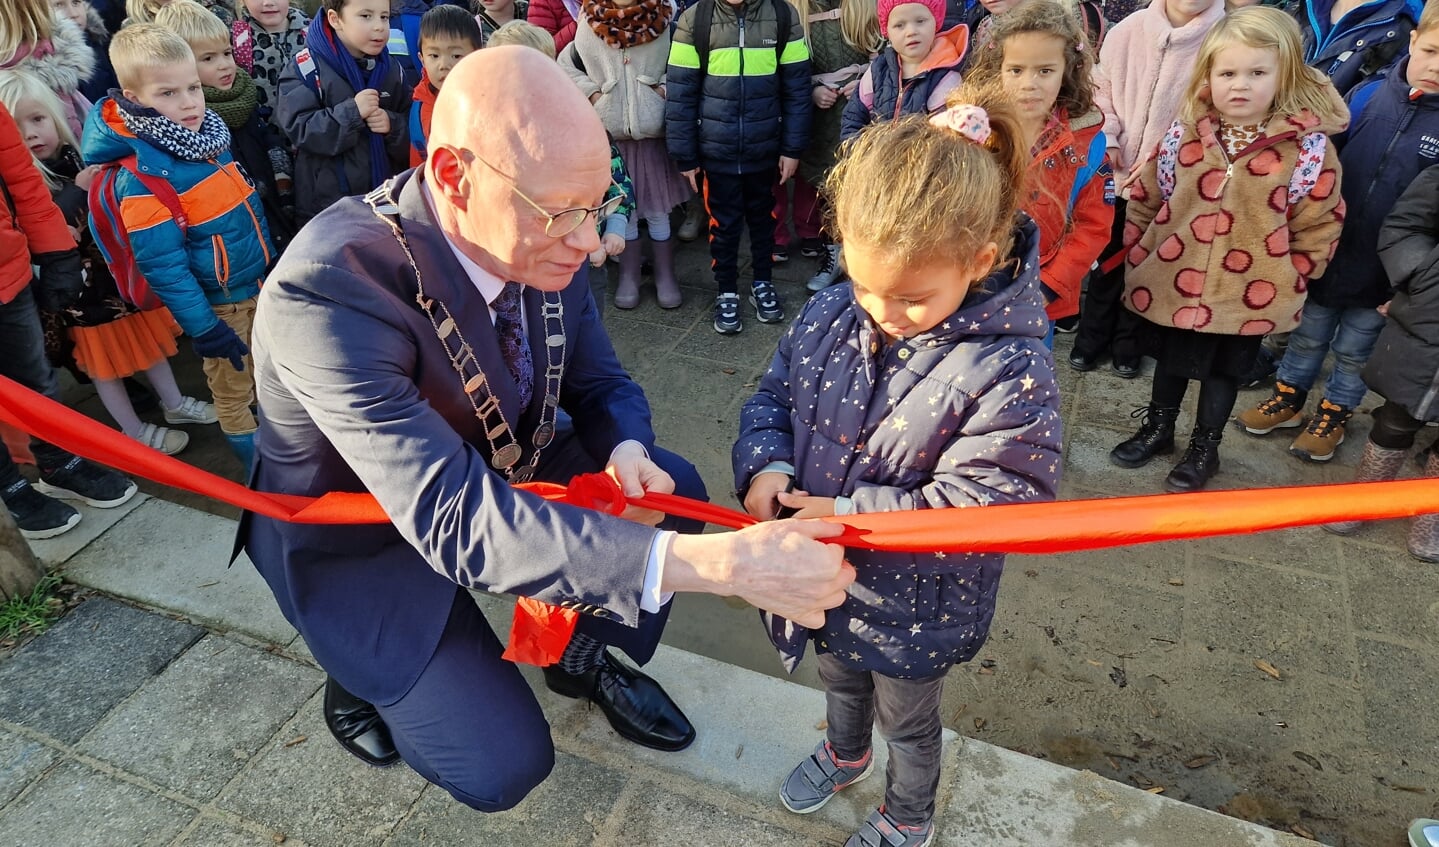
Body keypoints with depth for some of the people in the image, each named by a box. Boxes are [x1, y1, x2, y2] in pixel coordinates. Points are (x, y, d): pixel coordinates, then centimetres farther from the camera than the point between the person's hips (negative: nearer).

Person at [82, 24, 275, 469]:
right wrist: (202, 328, -21)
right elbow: (162, 263, -23)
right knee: (232, 387, 12)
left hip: (259, 283, 7)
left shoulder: (208, 139, -1)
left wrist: (272, 264, 18)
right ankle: (260, 466, 31)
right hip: (218, 301, -7)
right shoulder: (142, 176, -24)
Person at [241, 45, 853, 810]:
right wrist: (717, 564, -50)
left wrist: (627, 452, -26)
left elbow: (600, 383, -2)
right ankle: (364, 676, 19)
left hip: (496, 472, 6)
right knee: (501, 766, -12)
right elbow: (458, 522, -44)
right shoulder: (329, 290, -37)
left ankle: (586, 654, 24)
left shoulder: (540, 245, -17)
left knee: (675, 489, 0)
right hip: (366, 538, -5)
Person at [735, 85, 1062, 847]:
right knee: (839, 678, 34)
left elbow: (996, 503, -31)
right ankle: (844, 753, 68)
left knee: (906, 719, 25)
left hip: (914, 608, -4)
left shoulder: (1008, 369, -29)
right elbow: (773, 398, 0)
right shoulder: (829, 315, -13)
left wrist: (854, 514, -34)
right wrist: (765, 466, -21)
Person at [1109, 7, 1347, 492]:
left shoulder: (1309, 147, -12)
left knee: (1224, 371, 15)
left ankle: (1204, 448, 34)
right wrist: (1139, 255, 4)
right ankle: (1157, 429, 42)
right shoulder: (1182, 135, -6)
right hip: (1172, 283, 2)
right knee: (1170, 361, 20)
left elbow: (1321, 222, -4)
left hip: (1249, 296, -2)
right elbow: (1145, 199, 4)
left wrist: (1288, 278, -7)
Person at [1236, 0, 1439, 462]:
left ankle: (1334, 414, 35)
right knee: (1307, 335, 18)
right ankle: (1289, 398, 38)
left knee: (1355, 350, 15)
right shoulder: (1369, 95, -8)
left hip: (1383, 270, -2)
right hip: (1325, 254, 2)